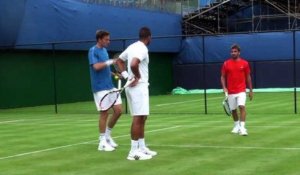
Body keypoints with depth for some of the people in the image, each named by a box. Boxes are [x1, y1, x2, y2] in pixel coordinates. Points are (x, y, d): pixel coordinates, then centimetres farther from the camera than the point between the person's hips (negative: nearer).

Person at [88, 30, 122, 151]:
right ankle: (102, 142, 6)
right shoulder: (93, 51, -10)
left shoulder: (104, 50, 15)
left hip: (110, 86, 8)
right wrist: (110, 62, -17)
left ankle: (107, 135, 21)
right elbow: (96, 66, -25)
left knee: (118, 110, 5)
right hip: (100, 88, -8)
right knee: (104, 113, -4)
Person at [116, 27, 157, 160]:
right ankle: (134, 151, -9)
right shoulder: (142, 49, -14)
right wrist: (138, 76, -15)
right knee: (138, 118, -9)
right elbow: (133, 64, -31)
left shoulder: (132, 47, 14)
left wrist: (126, 75, 14)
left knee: (142, 118, 14)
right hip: (138, 86, -10)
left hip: (133, 86, 10)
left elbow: (119, 60, 24)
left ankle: (142, 147, 20)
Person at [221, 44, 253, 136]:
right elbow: (223, 77, 7)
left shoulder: (245, 63, 1)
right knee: (233, 109, 12)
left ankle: (242, 127, -20)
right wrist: (224, 87, -9)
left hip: (241, 90, -2)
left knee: (242, 107, -19)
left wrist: (251, 90, 7)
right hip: (230, 91, 2)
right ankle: (236, 126, 32)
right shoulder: (226, 63, 2)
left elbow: (248, 77, 7)